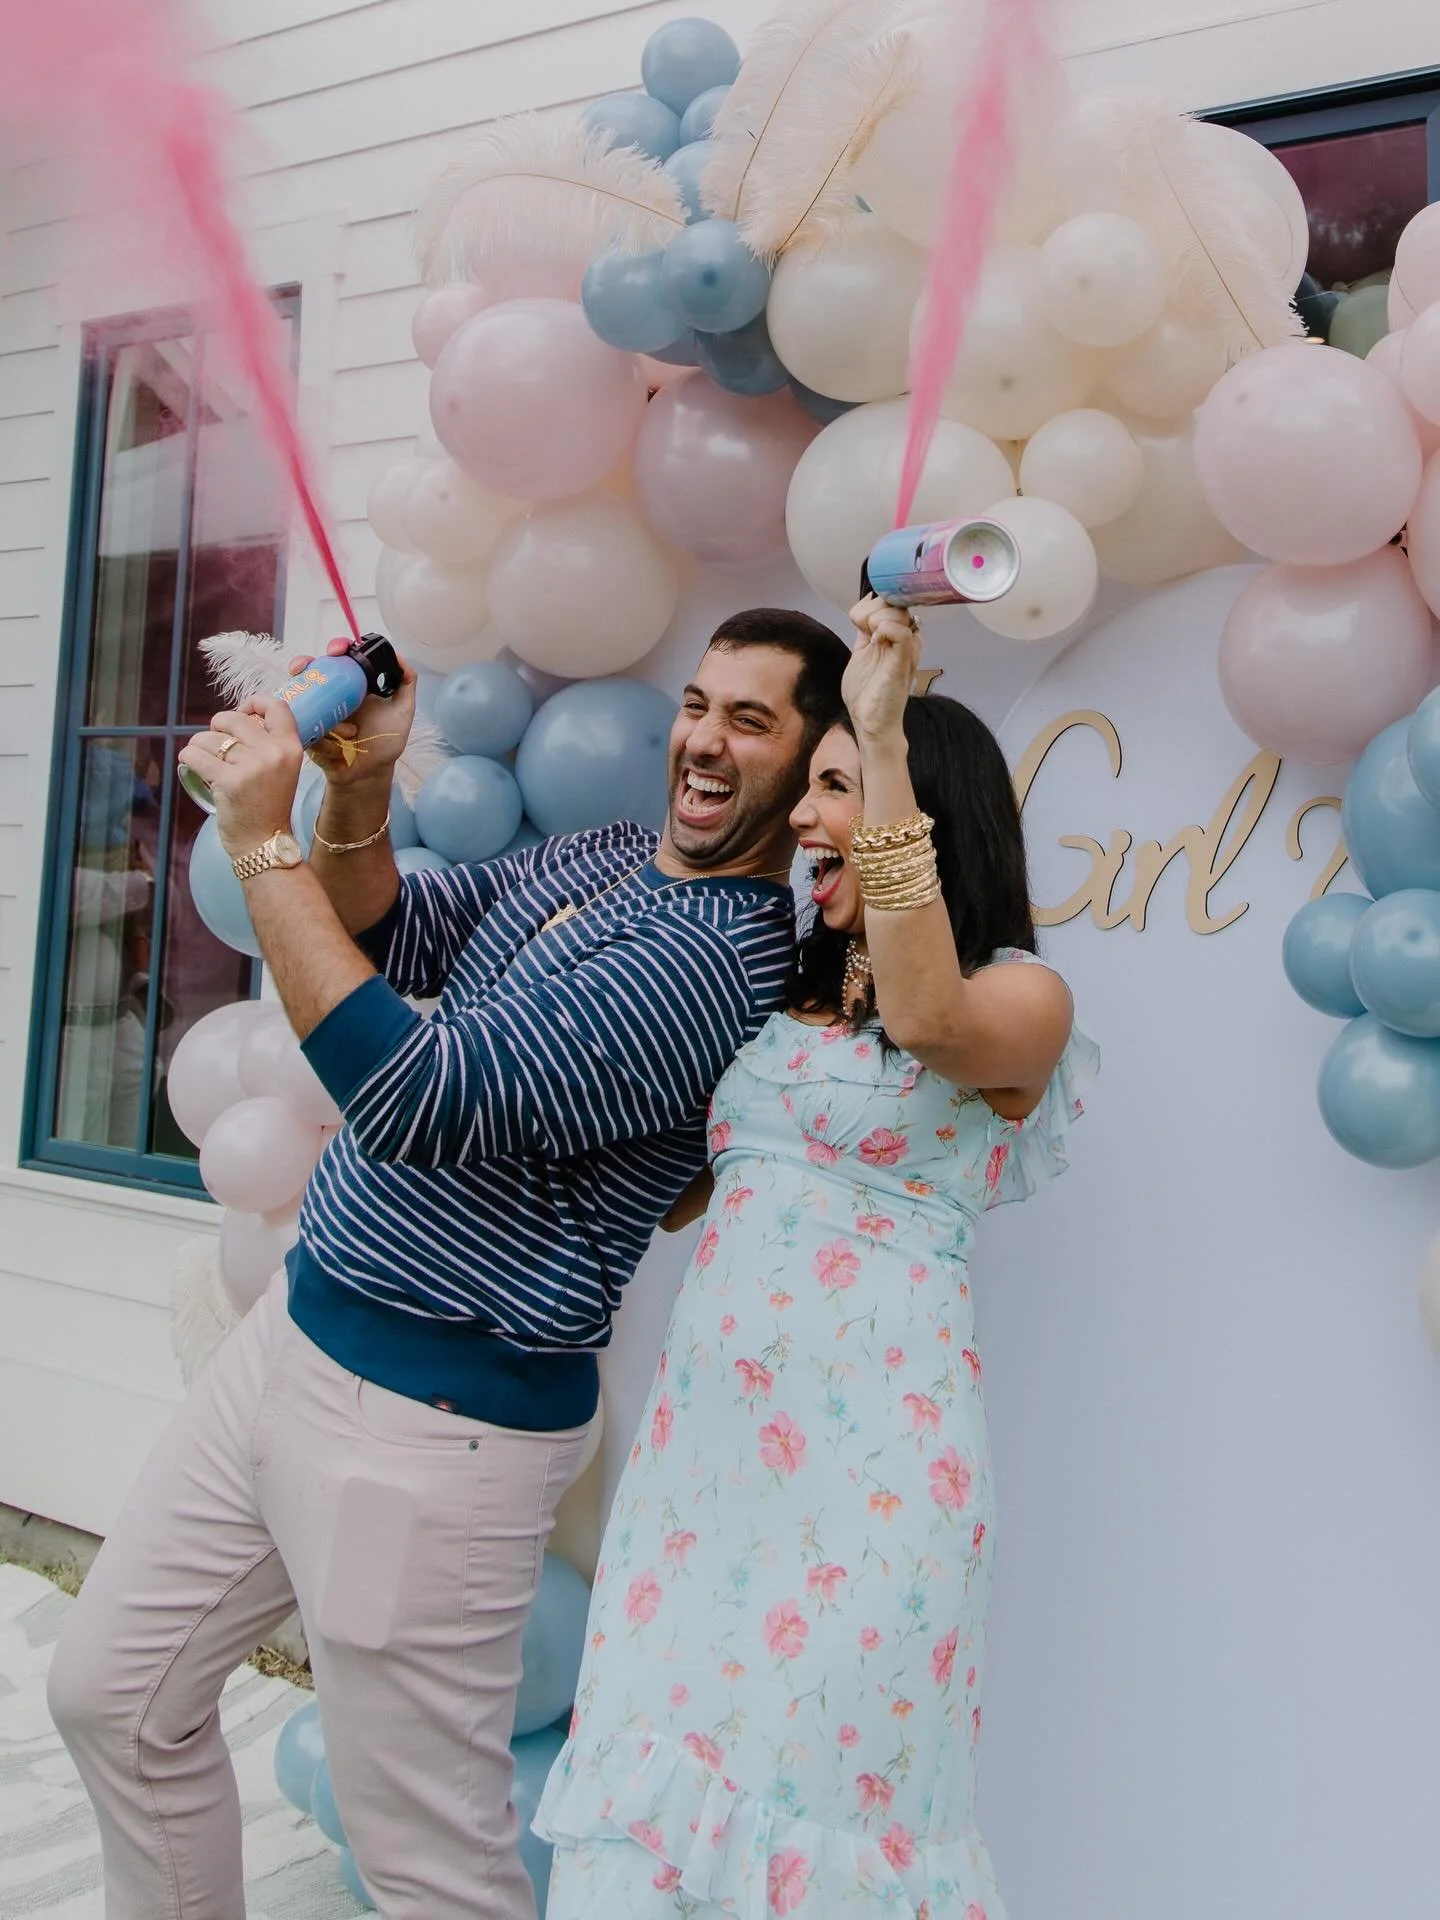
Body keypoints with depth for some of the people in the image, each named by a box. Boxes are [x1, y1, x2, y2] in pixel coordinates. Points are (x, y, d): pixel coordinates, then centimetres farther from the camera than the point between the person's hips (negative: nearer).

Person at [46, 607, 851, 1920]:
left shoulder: (725, 952, -22)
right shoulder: (600, 855, 8)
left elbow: (420, 1098, -28)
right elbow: (391, 939, 12)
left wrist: (260, 836, -22)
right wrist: (360, 786, -7)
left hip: (434, 1413, -9)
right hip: (300, 1325, 9)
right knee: (112, 1693, 20)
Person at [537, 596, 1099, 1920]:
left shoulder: (1022, 997, -1)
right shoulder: (790, 993, 16)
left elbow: (927, 1016, -26)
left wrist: (881, 730, -21)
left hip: (867, 1441, -6)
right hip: (702, 1421, 6)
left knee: (822, 1781, 4)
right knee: (660, 1764, 11)